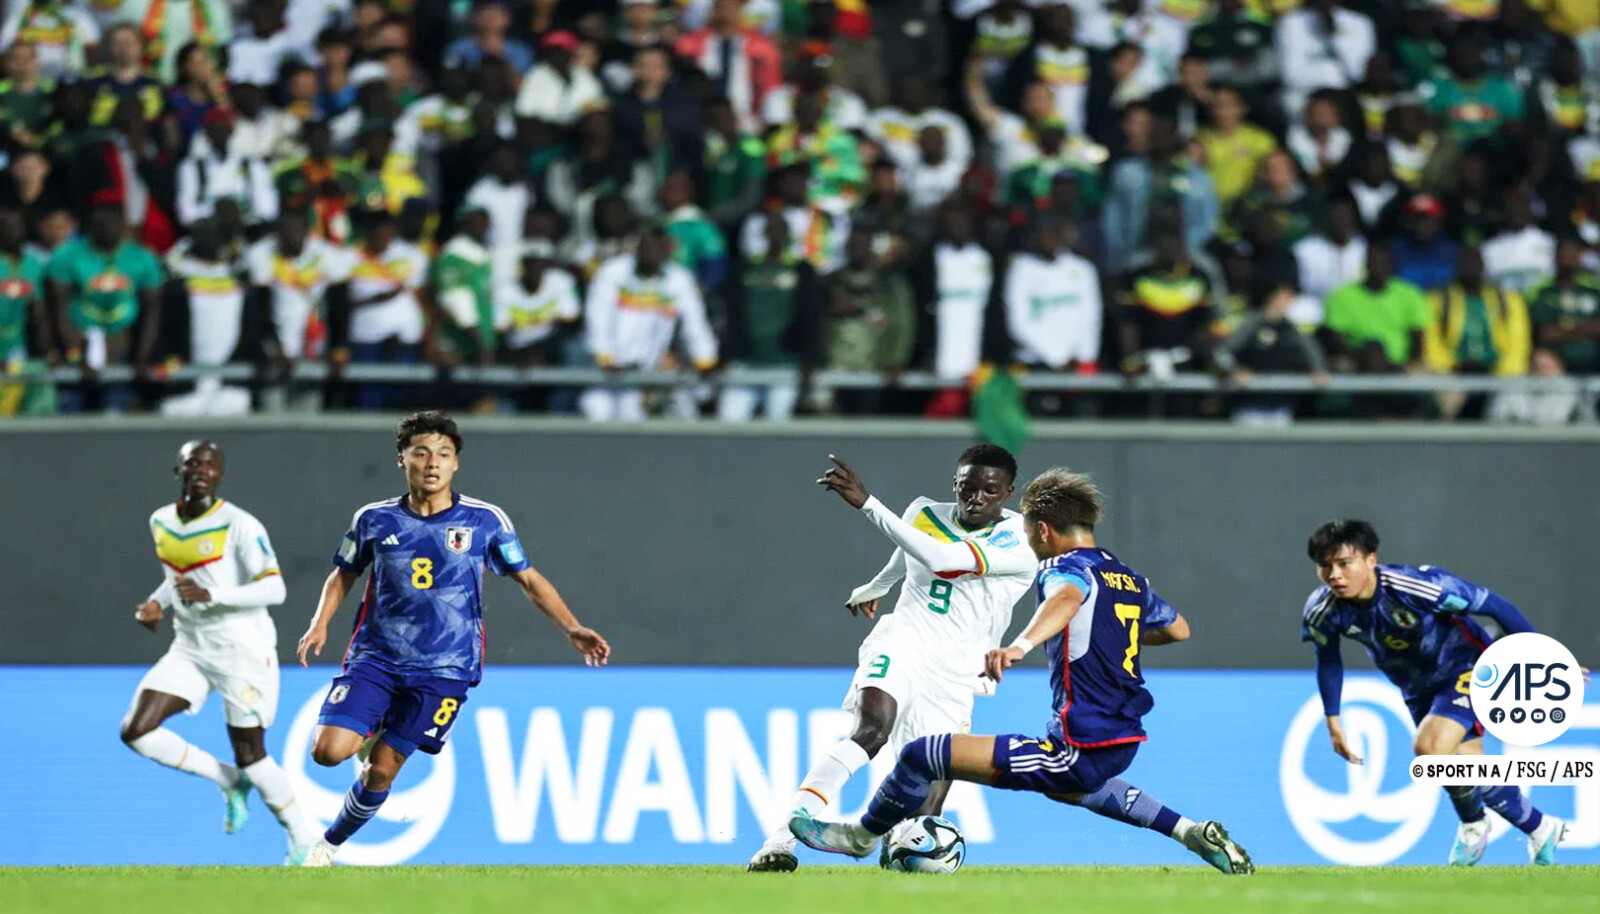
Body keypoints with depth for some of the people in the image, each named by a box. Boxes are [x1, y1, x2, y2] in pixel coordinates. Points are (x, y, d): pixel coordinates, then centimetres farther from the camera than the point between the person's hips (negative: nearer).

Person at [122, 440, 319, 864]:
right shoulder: (162, 522, 7)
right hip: (190, 649, 6)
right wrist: (157, 603, 4)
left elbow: (274, 589, -20)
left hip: (243, 649, -6)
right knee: (136, 732, -9)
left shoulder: (239, 525, -14)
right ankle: (230, 781, 10)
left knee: (250, 757, -5)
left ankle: (305, 841, 15)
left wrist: (211, 596, -30)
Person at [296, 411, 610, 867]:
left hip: (443, 670, -1)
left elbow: (529, 580, 6)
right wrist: (320, 623, 0)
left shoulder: (485, 521, -2)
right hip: (375, 657, 1)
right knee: (328, 750, -16)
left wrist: (572, 629, -5)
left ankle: (331, 842, 20)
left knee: (382, 770, -4)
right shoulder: (374, 519, 2)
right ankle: (368, 735, 19)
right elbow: (343, 574, 16)